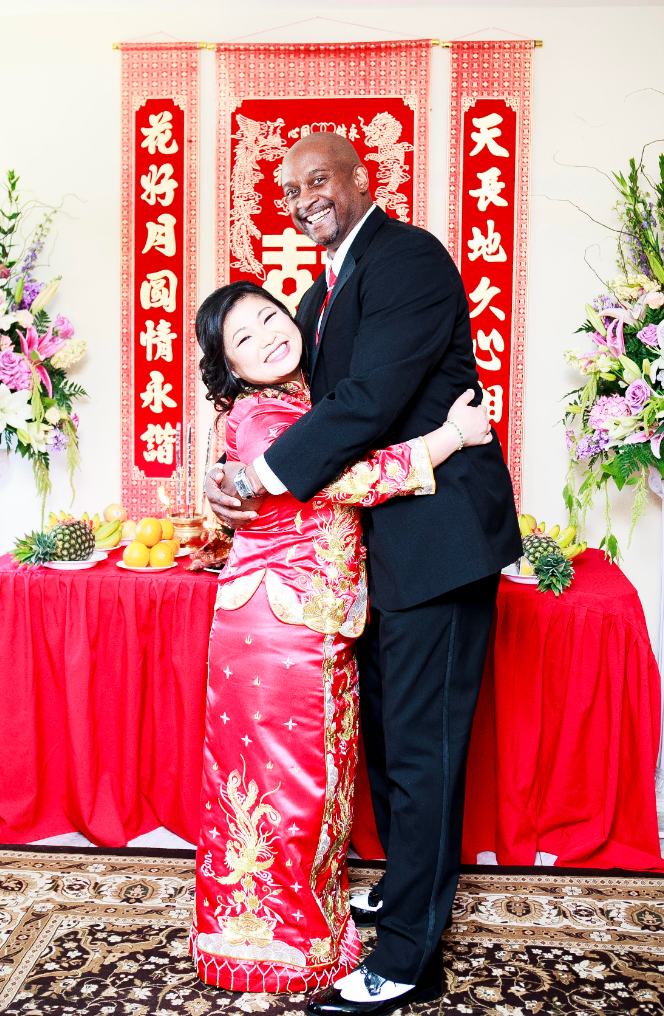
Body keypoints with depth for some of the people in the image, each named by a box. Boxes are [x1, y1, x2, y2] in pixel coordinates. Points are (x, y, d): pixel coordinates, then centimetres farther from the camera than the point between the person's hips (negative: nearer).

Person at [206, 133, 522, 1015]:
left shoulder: (408, 257, -13)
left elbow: (370, 401, -23)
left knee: (420, 743, -2)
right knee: (384, 726, 19)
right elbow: (325, 406, 13)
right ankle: (410, 881, 40)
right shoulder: (325, 292, 17)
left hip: (436, 535, -10)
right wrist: (243, 477, -4)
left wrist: (259, 478, -20)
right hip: (382, 543, 10)